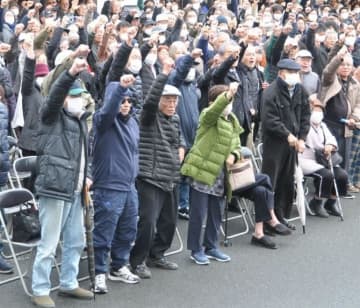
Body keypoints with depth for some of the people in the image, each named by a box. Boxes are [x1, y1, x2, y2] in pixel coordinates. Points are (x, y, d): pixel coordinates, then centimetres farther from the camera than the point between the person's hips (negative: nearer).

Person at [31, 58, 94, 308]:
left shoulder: (81, 120, 18)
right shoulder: (52, 116, -3)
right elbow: (55, 95, -24)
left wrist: (85, 177, 10)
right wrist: (71, 74, -39)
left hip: (75, 191, 8)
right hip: (54, 188, -8)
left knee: (76, 241, 15)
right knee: (49, 244, -3)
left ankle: (69, 284, 28)